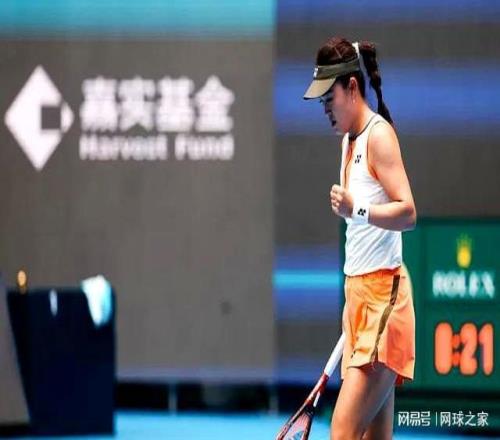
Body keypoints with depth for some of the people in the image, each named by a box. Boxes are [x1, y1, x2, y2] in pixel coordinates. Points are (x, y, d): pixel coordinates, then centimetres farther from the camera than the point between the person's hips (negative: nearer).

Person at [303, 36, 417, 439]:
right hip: (359, 295, 9)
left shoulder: (378, 134, -10)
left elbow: (408, 212, -22)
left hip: (383, 296, -9)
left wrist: (356, 210, -35)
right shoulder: (350, 140, 18)